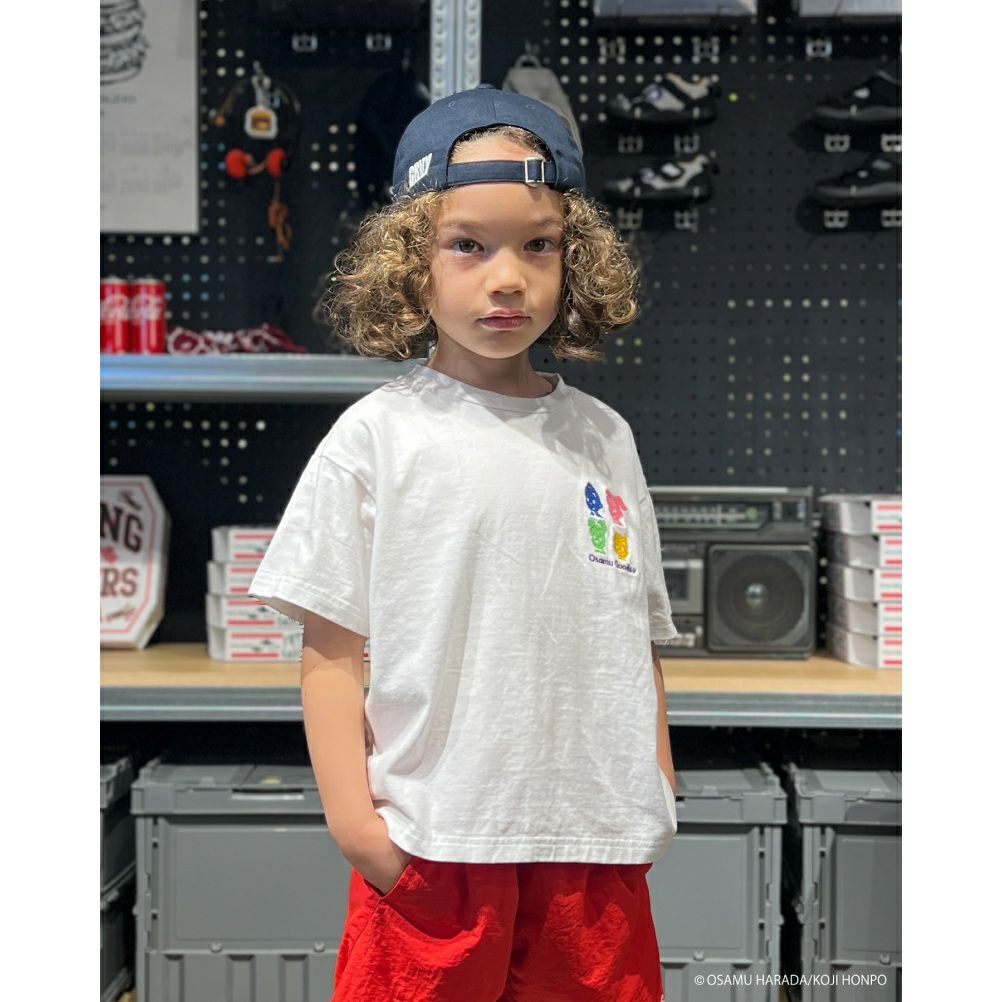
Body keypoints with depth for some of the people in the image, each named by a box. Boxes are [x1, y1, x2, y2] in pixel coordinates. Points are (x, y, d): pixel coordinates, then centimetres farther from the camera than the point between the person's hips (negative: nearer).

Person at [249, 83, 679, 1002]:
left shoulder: (602, 438, 7)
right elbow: (331, 645, -5)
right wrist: (350, 814, -10)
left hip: (595, 833, 4)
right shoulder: (379, 436, -4)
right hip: (434, 834, -3)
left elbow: (639, 636, 13)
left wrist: (658, 791, 10)